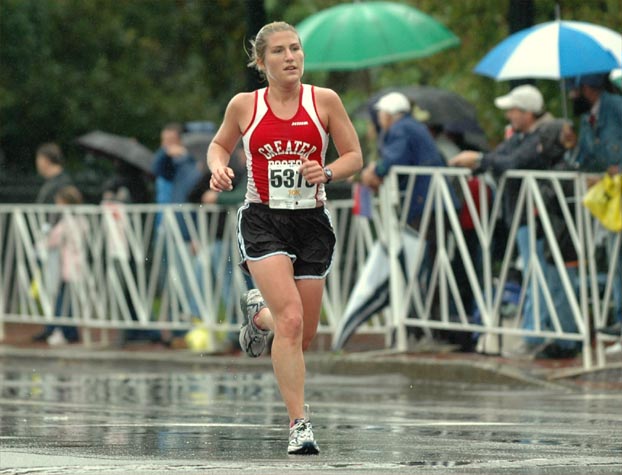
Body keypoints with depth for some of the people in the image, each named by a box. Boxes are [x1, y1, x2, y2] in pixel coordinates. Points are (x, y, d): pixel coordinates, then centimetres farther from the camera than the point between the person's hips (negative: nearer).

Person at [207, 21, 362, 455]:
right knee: (291, 321, -21)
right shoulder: (244, 106, 0)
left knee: (304, 337, 8)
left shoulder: (324, 101, -1)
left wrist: (326, 173, -15)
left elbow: (355, 157, 5)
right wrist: (219, 168, -4)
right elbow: (219, 145, 18)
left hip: (311, 223, 2)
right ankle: (299, 423, -15)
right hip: (263, 221, -2)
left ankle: (259, 313, 43)